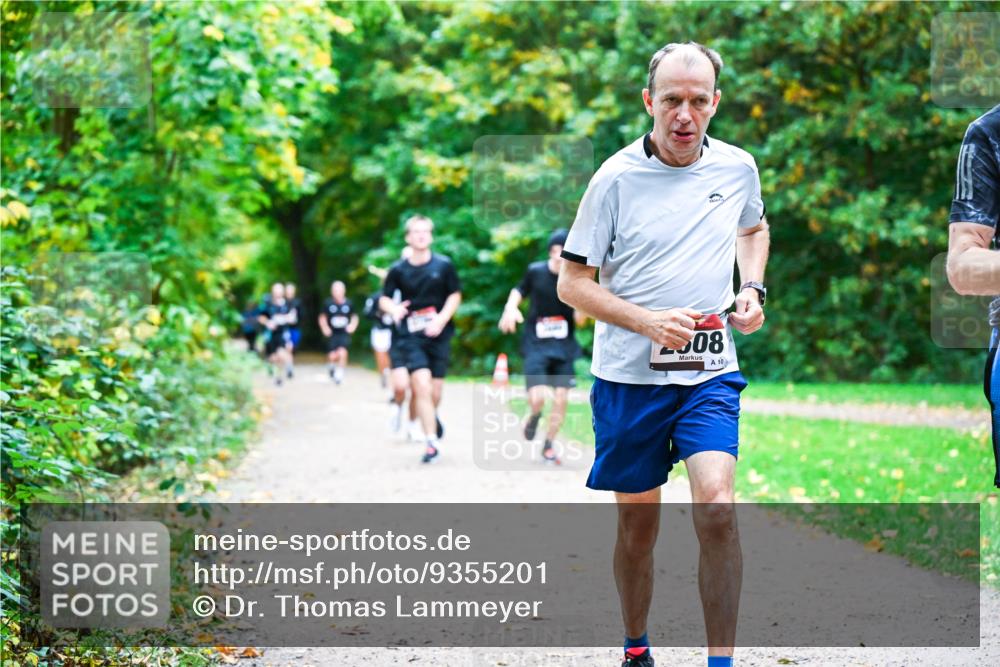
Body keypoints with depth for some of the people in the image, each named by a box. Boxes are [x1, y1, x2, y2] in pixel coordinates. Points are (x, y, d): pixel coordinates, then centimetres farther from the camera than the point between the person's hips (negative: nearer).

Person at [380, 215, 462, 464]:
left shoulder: (443, 265, -1)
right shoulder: (398, 270, -1)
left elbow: (455, 294, 5)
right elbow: (384, 298, 7)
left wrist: (442, 319, -9)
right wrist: (393, 309, -16)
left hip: (438, 334, 1)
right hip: (410, 335, -1)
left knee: (434, 393, 3)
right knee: (422, 385, -16)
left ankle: (430, 417, 39)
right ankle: (432, 443, -10)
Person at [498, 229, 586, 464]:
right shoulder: (535, 272, -6)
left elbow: (579, 320, -7)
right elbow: (520, 290, 14)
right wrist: (511, 308, -5)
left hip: (563, 347, 1)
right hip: (536, 345, -1)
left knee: (561, 399, -2)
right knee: (537, 398, -16)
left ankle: (549, 445, 19)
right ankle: (533, 417, 22)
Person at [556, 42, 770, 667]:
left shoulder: (737, 167, 1)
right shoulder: (616, 178, -8)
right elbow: (573, 282, -4)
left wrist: (753, 289, 6)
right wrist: (647, 321, -18)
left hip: (710, 374, 1)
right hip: (629, 376, -1)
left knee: (717, 509, -18)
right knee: (638, 526, 9)